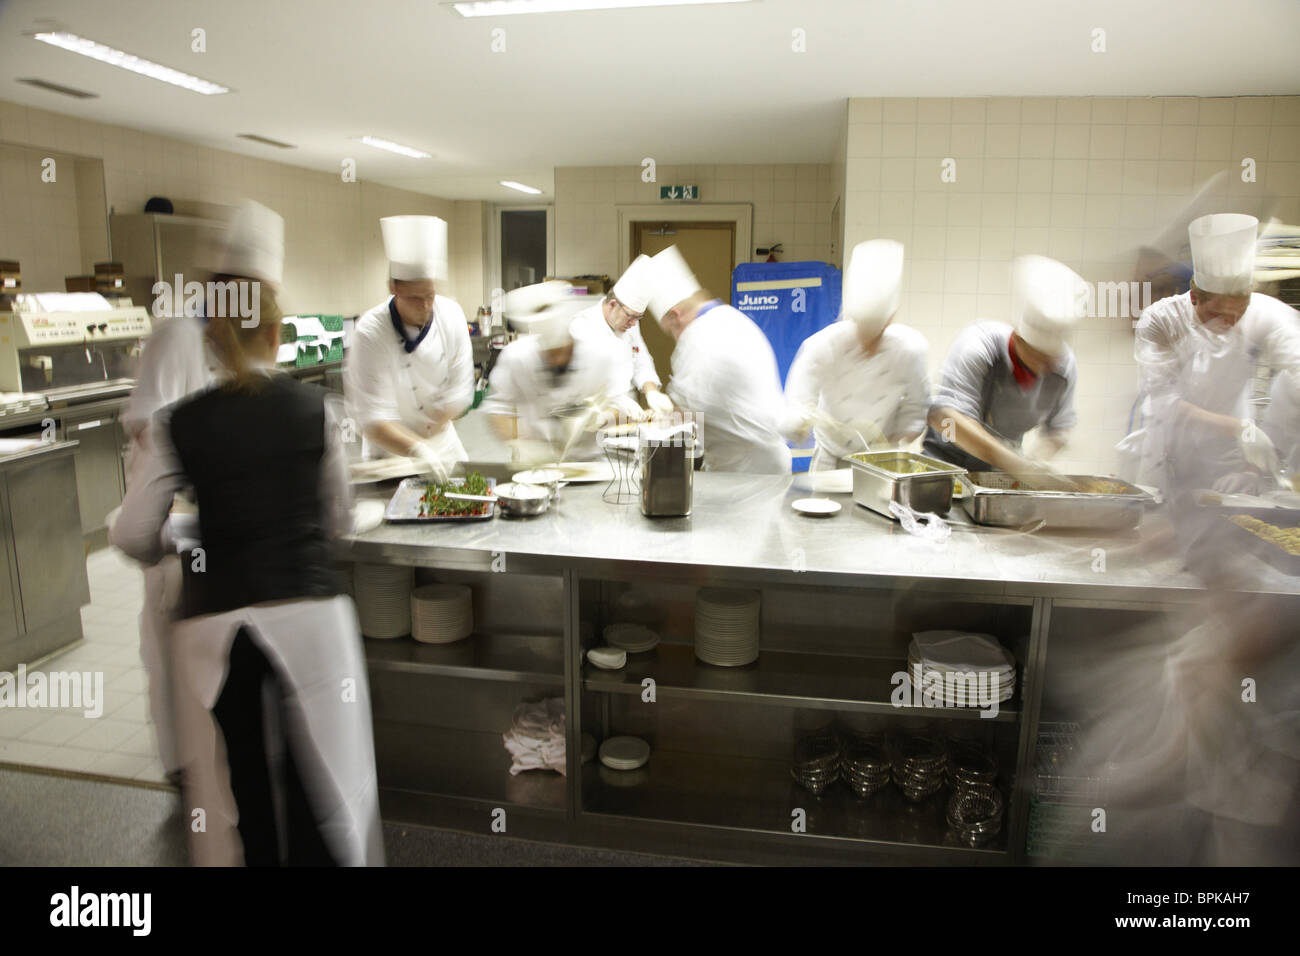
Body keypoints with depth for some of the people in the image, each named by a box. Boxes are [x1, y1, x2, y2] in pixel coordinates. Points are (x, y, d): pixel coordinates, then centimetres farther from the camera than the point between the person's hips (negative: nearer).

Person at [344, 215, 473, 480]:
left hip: (442, 441, 4)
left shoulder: (451, 315, -13)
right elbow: (372, 420, -31)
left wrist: (422, 436, -17)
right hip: (389, 450, -4)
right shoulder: (371, 332, -26)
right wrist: (416, 450, -46)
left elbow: (459, 392, -9)